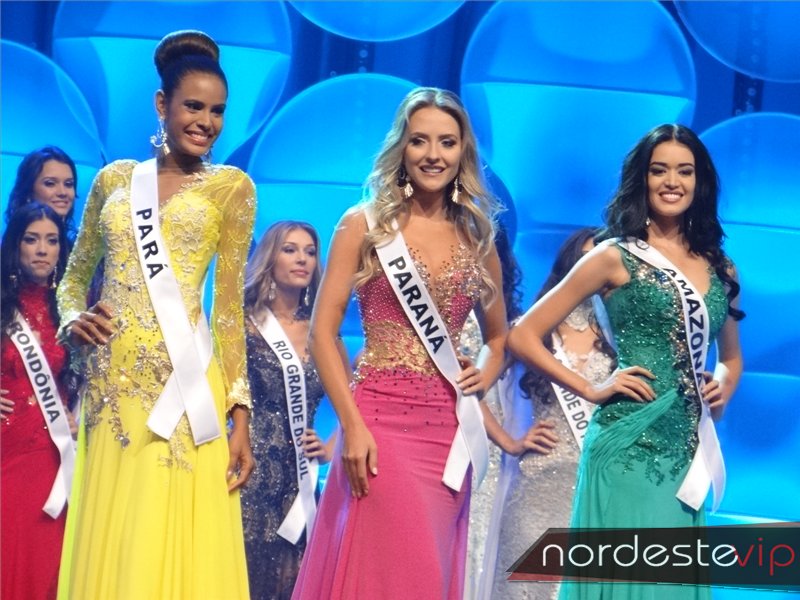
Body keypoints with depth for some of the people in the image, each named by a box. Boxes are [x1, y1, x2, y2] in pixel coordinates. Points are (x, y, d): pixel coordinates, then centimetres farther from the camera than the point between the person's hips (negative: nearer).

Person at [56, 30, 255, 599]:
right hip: (110, 385, 3)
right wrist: (73, 320, -2)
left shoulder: (230, 186, 6)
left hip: (180, 386, -3)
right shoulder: (114, 179, 14)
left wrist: (240, 414, -3)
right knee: (106, 551, 4)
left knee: (175, 551, -5)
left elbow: (229, 306, 3)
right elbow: (75, 276, 21)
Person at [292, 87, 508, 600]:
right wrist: (353, 425, -14)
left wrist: (486, 375, 4)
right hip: (381, 420, -4)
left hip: (447, 429, 4)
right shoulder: (365, 225, 1)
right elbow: (323, 332, -4)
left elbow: (498, 335, 26)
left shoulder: (477, 239, 12)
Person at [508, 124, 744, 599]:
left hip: (690, 449, 5)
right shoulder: (616, 257, -2)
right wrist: (590, 390, -8)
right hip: (631, 445, -5)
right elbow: (524, 336, -2)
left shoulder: (720, 269, 12)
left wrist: (723, 391, 8)